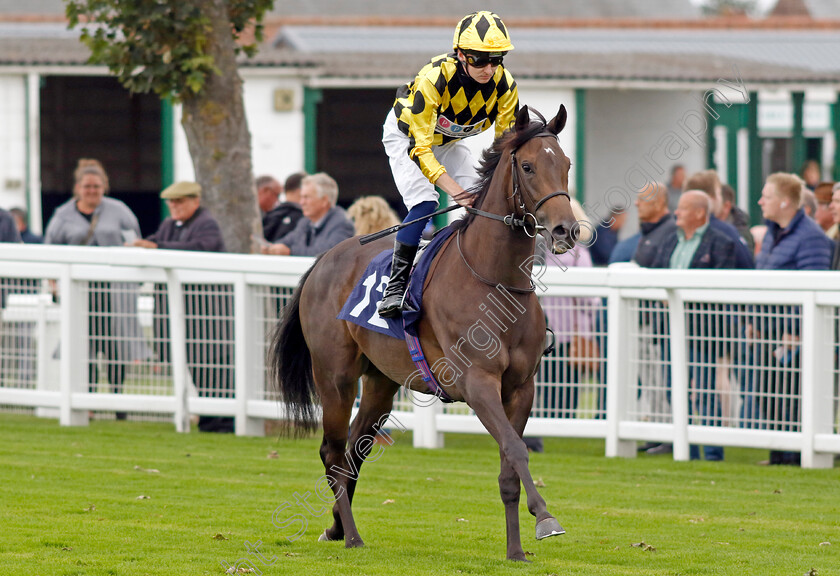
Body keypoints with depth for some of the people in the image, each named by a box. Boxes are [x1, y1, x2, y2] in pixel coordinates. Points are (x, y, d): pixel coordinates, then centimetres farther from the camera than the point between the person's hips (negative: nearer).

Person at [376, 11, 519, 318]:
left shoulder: (505, 85, -26)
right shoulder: (434, 78, -40)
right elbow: (418, 148, -39)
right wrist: (456, 191, -48)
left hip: (449, 142, 5)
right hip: (406, 134, -5)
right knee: (424, 203, -26)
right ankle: (395, 286, -21)